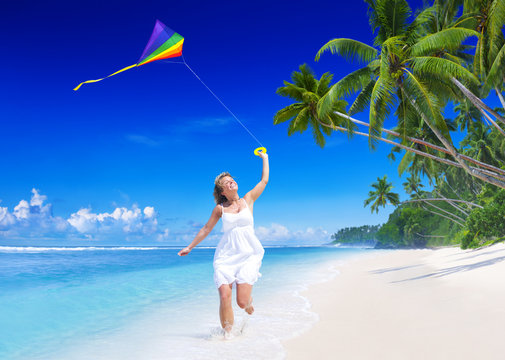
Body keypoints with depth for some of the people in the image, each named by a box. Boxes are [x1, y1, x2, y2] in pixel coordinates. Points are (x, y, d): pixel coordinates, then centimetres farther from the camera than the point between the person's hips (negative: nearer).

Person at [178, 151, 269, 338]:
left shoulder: (248, 199, 10)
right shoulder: (220, 208, 9)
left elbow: (264, 180, 16)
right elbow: (206, 228, 18)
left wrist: (264, 158, 24)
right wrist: (190, 247, 20)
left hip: (249, 254, 0)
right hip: (226, 255, 1)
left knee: (242, 301, -10)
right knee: (225, 297, -13)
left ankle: (249, 301, 27)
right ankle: (228, 334, 6)